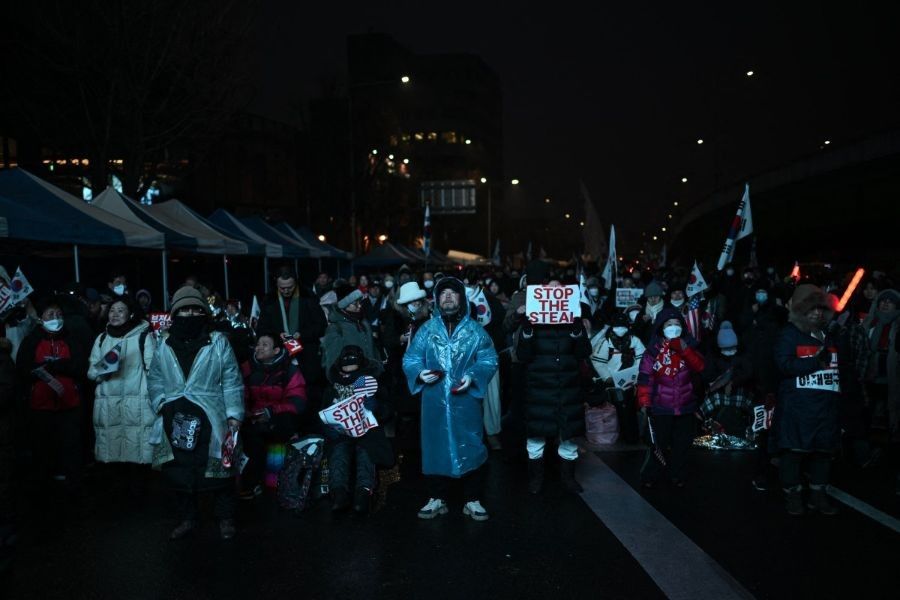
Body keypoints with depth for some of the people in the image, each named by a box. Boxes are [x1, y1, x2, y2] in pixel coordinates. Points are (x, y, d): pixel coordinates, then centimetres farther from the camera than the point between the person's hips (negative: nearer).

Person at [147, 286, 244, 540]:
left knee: (218, 471, 3)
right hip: (175, 421, 3)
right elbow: (154, 380, 17)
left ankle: (225, 518, 21)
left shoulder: (218, 342, -1)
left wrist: (234, 414, -9)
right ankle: (187, 518, 29)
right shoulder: (165, 345, 10)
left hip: (209, 420, -3)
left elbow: (232, 382, -2)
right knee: (179, 471, 11)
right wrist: (161, 404, 0)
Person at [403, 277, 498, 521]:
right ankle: (437, 499, 24)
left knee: (470, 449, 3)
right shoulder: (426, 329, 6)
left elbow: (489, 361, -1)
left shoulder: (475, 330, 2)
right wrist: (420, 373, -15)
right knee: (435, 448, 9)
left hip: (466, 401, -1)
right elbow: (410, 359, 5)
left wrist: (472, 376, -17)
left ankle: (472, 501, 17)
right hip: (434, 402, 1)